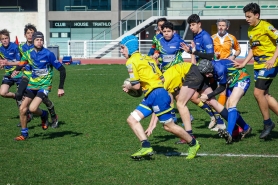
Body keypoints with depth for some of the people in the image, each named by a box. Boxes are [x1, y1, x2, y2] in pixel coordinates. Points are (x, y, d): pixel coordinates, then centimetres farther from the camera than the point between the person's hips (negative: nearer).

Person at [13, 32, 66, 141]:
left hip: (44, 86, -5)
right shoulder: (28, 54, 0)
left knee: (32, 108, -23)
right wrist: (17, 70, -8)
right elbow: (22, 63, 17)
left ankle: (44, 115, 12)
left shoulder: (48, 54, -15)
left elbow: (62, 69, -12)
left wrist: (61, 88, -15)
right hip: (32, 85, 5)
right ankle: (24, 134, 15)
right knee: (22, 109, -2)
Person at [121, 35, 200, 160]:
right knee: (132, 119, 4)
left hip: (157, 94, -10)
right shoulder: (146, 58, 18)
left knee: (169, 126, 0)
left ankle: (193, 144, 15)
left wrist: (128, 87, 12)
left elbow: (136, 86, -11)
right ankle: (146, 147, -5)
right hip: (150, 97, 10)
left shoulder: (132, 61, -8)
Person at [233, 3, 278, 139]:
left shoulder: (265, 26, -13)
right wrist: (243, 64, 11)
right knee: (264, 95, 7)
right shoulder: (250, 30, 11)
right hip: (258, 65, 8)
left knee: (258, 92, -12)